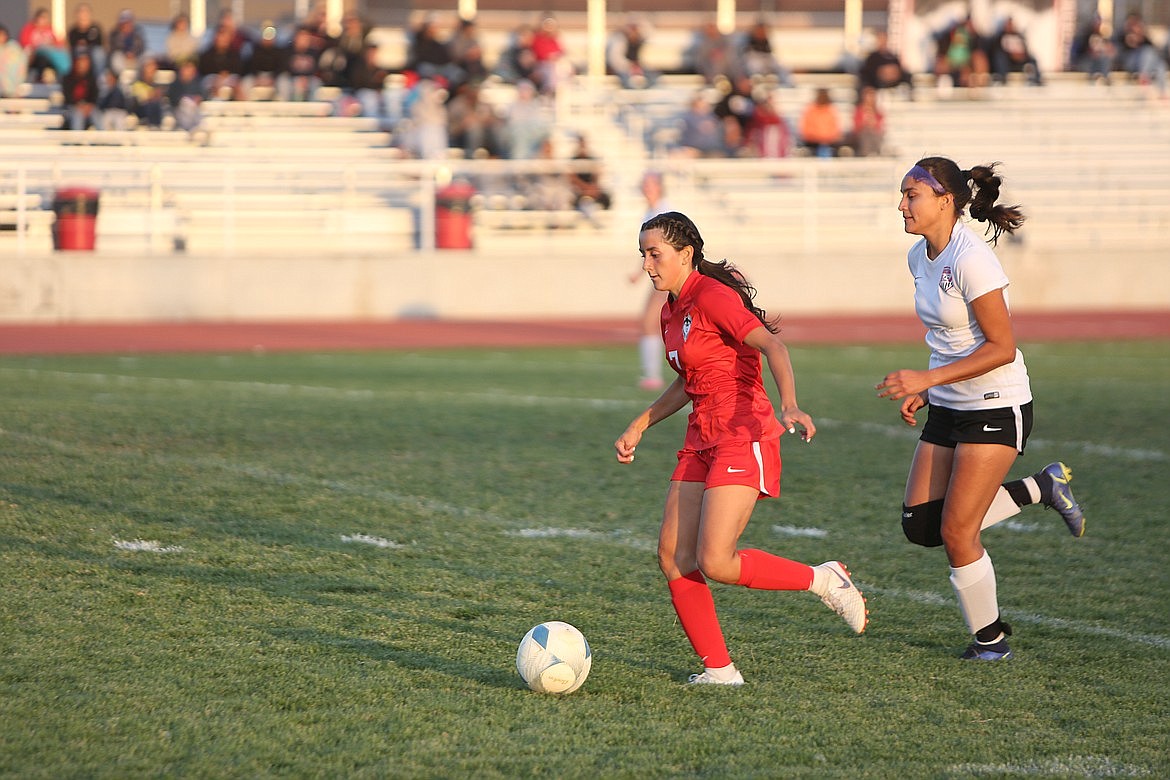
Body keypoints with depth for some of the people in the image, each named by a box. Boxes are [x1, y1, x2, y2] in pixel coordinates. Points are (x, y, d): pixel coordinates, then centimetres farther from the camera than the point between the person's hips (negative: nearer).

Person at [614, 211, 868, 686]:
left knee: (714, 563, -17)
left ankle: (824, 580, 2)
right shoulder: (672, 310, 14)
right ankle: (718, 669, 6)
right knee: (672, 558, -1)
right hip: (701, 442, 9)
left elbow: (772, 346, -24)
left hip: (743, 439, -9)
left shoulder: (712, 296, -13)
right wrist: (639, 426, 27)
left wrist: (789, 406, -40)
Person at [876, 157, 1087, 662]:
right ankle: (1041, 489, 19)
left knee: (957, 533, -7)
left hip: (996, 408, -9)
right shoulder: (920, 257, 6)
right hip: (947, 410, 9)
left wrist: (928, 378, -25)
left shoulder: (971, 259, -21)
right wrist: (924, 391, 9)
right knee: (920, 526, 3)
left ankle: (990, 638, 14)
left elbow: (1002, 348, -22)